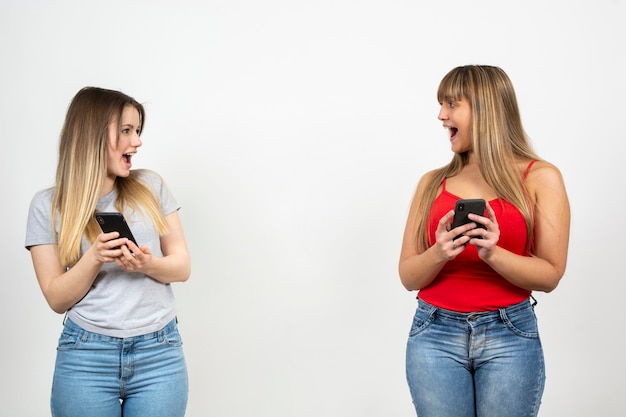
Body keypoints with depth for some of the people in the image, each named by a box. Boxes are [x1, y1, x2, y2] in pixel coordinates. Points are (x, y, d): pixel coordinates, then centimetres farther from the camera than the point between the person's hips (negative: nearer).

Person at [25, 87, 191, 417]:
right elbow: (57, 299, -2)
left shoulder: (151, 186, 4)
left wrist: (148, 265, -15)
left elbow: (182, 266, 5)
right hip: (86, 356, -1)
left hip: (160, 353, 2)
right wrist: (95, 257, -18)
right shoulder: (48, 206, 0)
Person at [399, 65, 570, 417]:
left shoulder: (541, 178, 0)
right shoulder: (433, 183, 6)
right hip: (435, 334, 2)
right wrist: (439, 253, -15)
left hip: (510, 335, -1)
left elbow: (550, 275, -3)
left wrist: (492, 253, -19)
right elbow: (409, 276, 5)